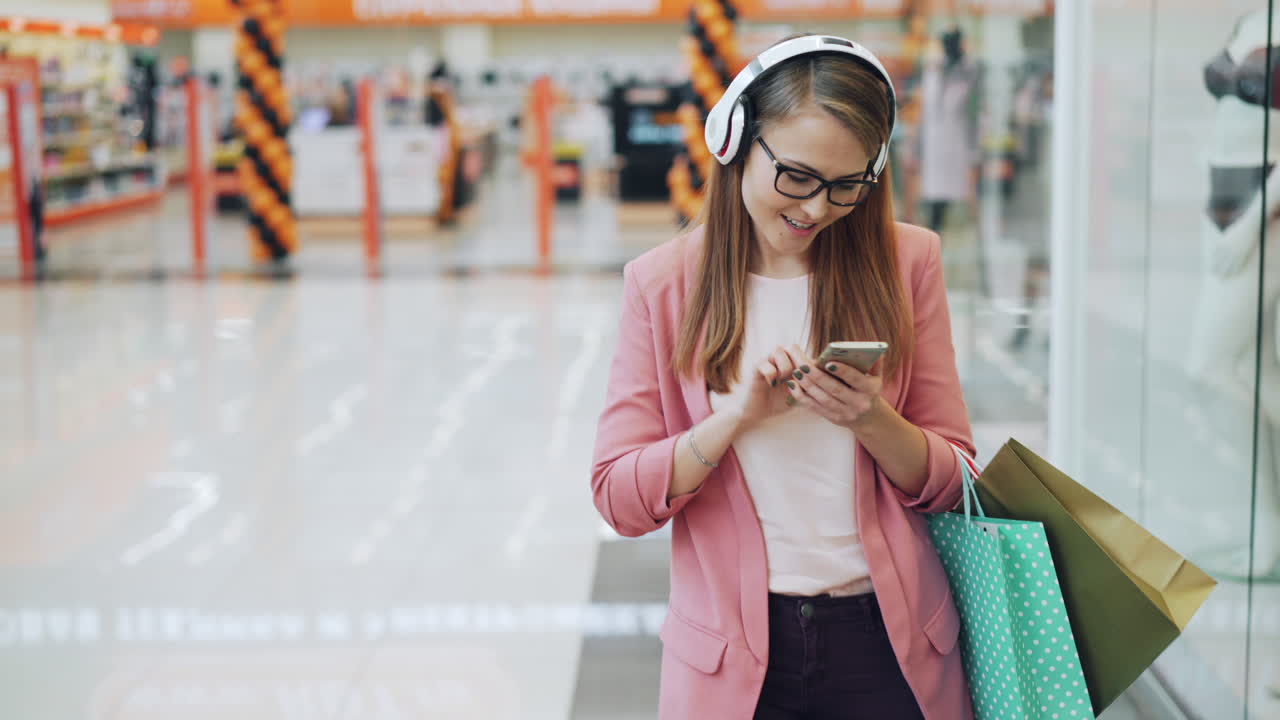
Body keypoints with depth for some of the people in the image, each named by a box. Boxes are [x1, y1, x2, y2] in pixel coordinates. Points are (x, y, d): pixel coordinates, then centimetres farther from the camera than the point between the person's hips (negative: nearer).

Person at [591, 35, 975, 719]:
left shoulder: (906, 261, -1)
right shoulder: (661, 283, -3)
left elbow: (952, 481, 0)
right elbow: (619, 497, -6)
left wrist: (871, 420, -19)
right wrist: (739, 416, -19)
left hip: (888, 641, 1)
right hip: (734, 652, 0)